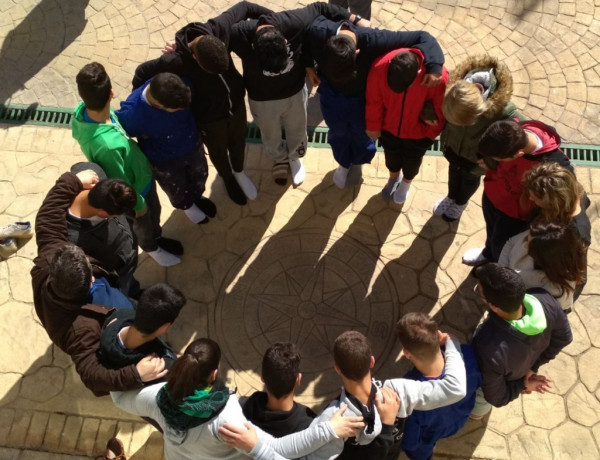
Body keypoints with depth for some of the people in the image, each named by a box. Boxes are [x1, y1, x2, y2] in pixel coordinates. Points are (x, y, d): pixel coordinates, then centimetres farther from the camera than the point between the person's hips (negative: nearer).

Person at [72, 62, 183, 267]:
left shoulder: (82, 111, -22)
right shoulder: (105, 145, -46)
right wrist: (138, 204, -11)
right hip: (135, 189, -6)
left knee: (155, 211, 33)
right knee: (143, 224, 27)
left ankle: (158, 237, 63)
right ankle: (152, 247, 59)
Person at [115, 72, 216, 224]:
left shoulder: (180, 85, -33)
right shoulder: (132, 113, -41)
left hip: (193, 145, 3)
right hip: (164, 161, -3)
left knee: (200, 176, 31)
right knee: (177, 190, 27)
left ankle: (197, 196, 67)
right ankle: (186, 206, 64)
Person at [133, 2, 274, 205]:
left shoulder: (218, 29, -28)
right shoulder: (175, 61, -35)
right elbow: (142, 72, -18)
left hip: (236, 102, 3)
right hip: (208, 116, -3)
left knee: (239, 142, 27)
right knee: (218, 152, 24)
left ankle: (239, 172, 60)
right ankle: (228, 179, 57)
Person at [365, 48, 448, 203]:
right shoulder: (379, 68, -33)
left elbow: (441, 109, -18)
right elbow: (373, 101, -15)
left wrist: (432, 132, -4)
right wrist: (373, 126, -2)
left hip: (418, 132, -1)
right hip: (388, 126, 1)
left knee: (412, 160, 24)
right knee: (391, 155, 27)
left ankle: (406, 182, 58)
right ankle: (394, 177, 60)